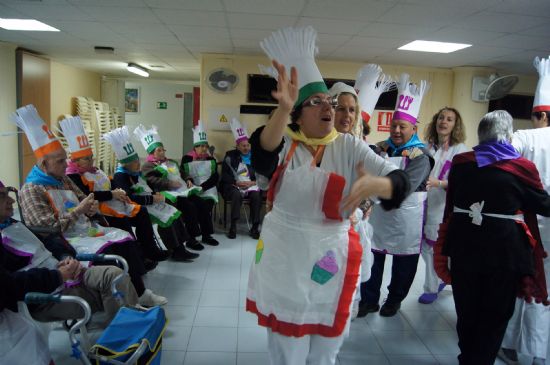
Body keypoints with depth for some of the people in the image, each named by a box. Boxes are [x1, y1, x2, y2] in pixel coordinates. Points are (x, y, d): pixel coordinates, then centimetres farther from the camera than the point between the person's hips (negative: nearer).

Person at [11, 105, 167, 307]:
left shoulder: (64, 180, 14)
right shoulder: (31, 190, -10)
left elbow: (82, 200, 26)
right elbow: (49, 228, -17)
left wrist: (91, 207, 1)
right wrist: (79, 210, -17)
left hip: (86, 229, 8)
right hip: (65, 240, -8)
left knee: (126, 239, -14)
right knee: (109, 250, -29)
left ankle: (139, 291, -11)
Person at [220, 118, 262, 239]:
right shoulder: (230, 156, 8)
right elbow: (225, 175, 2)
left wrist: (252, 182, -11)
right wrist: (237, 183, -14)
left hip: (251, 185, 2)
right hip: (234, 185, -1)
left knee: (256, 195, -32)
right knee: (237, 194, -36)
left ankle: (255, 227, -23)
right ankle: (233, 226, -29)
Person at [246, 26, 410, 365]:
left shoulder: (349, 147, -4)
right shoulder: (285, 143, -6)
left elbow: (399, 180, -12)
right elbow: (262, 158, -29)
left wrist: (374, 184, -36)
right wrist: (283, 108, -47)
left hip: (331, 260, 1)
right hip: (284, 257, 0)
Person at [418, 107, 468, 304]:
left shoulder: (460, 149, -5)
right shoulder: (428, 147, 9)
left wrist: (438, 183, -28)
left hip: (444, 207, -5)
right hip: (424, 204, 5)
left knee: (436, 248, 2)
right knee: (425, 247, 12)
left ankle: (432, 288, 20)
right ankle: (440, 279, 35)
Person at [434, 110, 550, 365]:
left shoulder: (460, 162, -3)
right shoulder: (522, 167, -13)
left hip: (464, 245, 4)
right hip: (504, 249, -3)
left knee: (466, 310, 20)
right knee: (495, 315, 14)